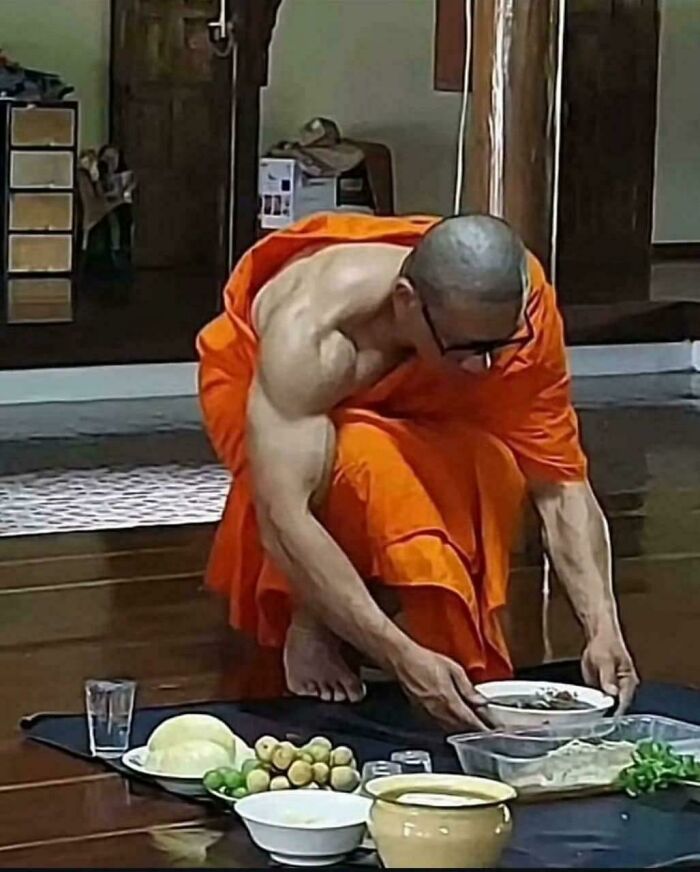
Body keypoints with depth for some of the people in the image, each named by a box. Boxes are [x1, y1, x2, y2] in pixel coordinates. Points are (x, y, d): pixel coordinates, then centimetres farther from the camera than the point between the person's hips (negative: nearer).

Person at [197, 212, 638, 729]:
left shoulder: (523, 314, -30)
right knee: (356, 457, -39)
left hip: (406, 407, 4)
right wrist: (402, 657, -55)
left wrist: (603, 628, -38)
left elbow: (562, 484, -25)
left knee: (493, 472, -28)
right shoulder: (311, 331, -43)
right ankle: (308, 624, -14)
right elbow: (282, 521, -50)